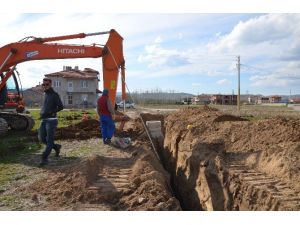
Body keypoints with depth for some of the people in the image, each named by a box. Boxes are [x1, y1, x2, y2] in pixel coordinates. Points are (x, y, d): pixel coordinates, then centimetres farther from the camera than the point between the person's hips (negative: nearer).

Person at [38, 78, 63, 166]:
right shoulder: (46, 94, 17)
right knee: (41, 138, 7)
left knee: (49, 140, -6)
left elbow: (61, 107, -12)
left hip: (51, 120, -8)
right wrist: (42, 113, 10)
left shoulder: (54, 95, -5)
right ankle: (56, 147, 25)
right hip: (44, 120, 8)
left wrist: (50, 112, -19)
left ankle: (45, 158, -4)